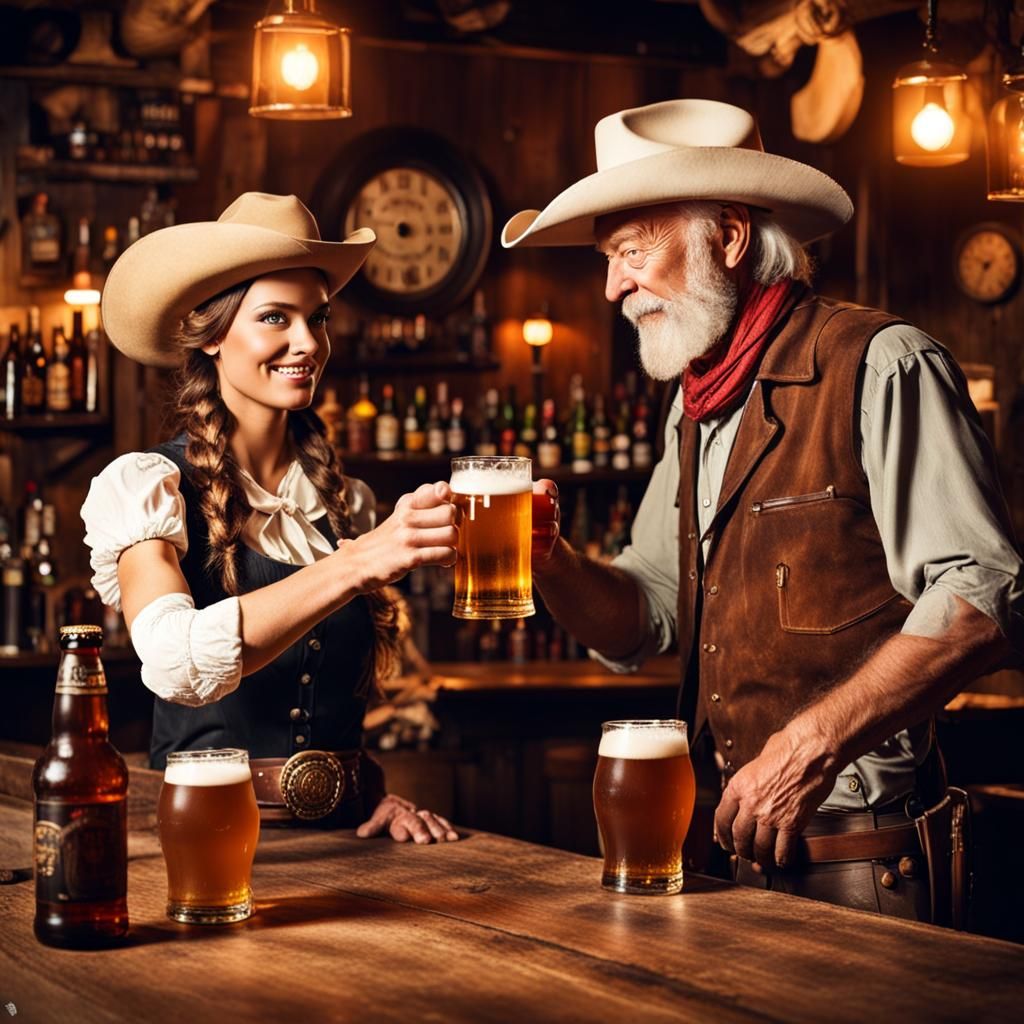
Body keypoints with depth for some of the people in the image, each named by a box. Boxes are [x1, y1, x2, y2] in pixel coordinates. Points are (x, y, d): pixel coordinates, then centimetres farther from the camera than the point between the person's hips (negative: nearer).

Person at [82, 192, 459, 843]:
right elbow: (175, 661, -22)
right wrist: (358, 561, -29)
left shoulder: (347, 502, 13)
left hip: (341, 837, 5)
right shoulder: (145, 487, -3)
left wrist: (375, 792, 3)